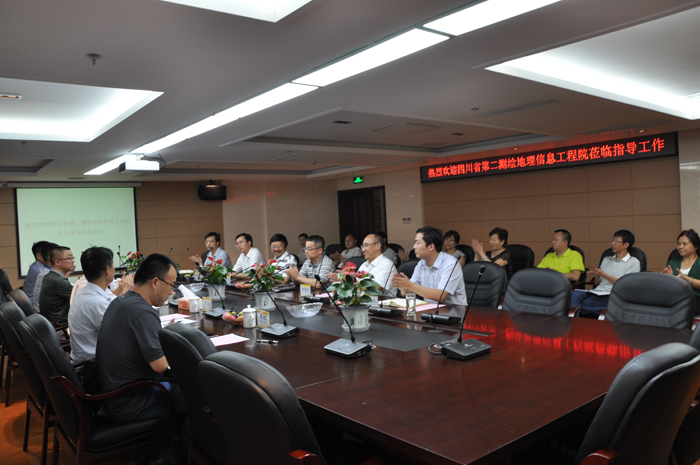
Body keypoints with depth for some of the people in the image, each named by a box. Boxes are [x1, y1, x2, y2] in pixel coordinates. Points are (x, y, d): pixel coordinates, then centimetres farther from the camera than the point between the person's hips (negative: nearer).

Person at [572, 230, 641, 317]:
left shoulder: (633, 262, 11)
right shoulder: (606, 260, 28)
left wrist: (604, 275, -7)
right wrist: (596, 276, 1)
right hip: (597, 291, 5)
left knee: (585, 303, -38)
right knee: (574, 295, -32)